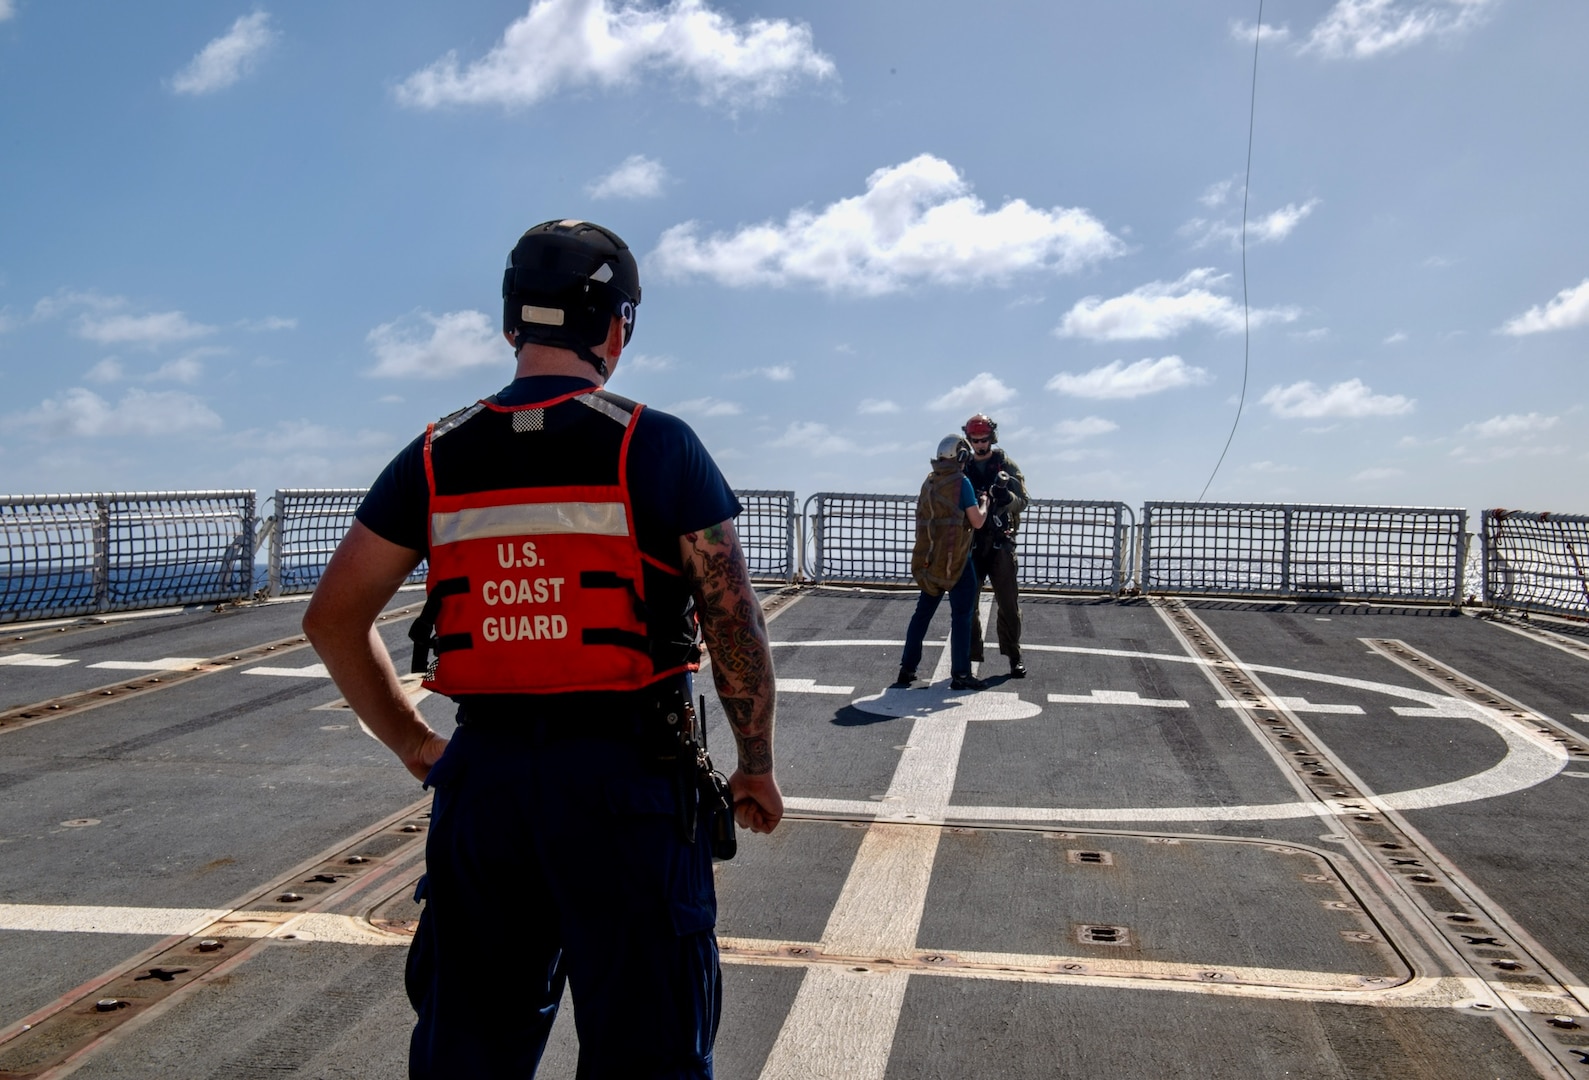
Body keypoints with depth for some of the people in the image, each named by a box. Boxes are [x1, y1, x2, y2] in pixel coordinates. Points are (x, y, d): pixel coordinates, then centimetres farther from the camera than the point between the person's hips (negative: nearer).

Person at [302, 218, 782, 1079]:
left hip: (482, 774, 4)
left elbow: (333, 617, 8)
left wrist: (411, 743, 16)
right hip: (625, 779, -4)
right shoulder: (657, 446, -7)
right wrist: (757, 766, 4)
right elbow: (734, 624, -8)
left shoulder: (437, 458, 4)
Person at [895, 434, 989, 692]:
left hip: (929, 559, 7)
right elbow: (977, 521, -11)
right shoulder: (961, 482, -11)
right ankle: (960, 674, 0)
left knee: (923, 612, 12)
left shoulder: (928, 482, 11)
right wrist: (983, 503, 9)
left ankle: (907, 669, 14)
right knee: (961, 615, -1)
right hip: (956, 560, -7)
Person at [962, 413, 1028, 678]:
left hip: (1000, 543, -2)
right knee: (968, 602, 2)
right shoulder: (964, 469, 10)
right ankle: (970, 656, 9)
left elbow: (1022, 502, -3)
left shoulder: (1007, 466, 3)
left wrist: (1007, 497, -24)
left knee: (1008, 602, 0)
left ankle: (1014, 657, 7)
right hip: (972, 543, 2)